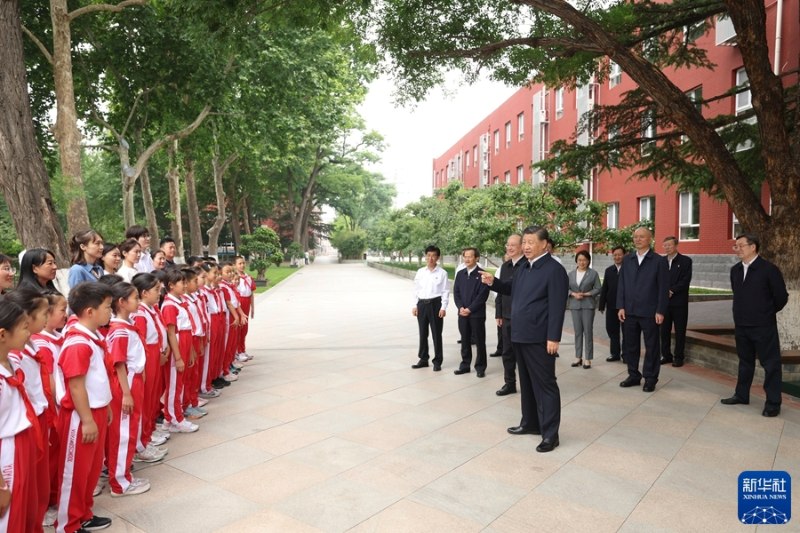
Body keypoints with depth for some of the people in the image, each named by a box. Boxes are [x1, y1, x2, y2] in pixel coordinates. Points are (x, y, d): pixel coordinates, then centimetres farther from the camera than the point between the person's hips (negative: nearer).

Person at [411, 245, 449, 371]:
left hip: (435, 304, -4)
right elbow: (416, 289, 10)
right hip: (422, 304, 4)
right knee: (423, 333, 12)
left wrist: (443, 307, -12)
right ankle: (423, 359, 25)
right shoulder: (420, 272, 7)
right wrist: (415, 305, 5)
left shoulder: (442, 273, -4)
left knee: (436, 334, 3)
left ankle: (437, 361, 14)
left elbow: (445, 291, -5)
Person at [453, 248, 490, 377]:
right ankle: (465, 365, 22)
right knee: (465, 341, 11)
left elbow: (483, 295, -12)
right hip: (462, 313, 5)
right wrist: (461, 307, -7)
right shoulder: (460, 274, 10)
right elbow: (456, 292, 8)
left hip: (477, 314, -4)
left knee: (479, 342, 4)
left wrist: (470, 309, -15)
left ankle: (480, 367, 14)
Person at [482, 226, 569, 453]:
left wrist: (553, 338, -20)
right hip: (520, 335, 9)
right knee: (526, 382, 18)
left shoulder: (554, 269, -13)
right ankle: (530, 422, 33)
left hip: (539, 338, -9)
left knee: (545, 384, 0)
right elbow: (512, 290, 24)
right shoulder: (523, 268, 14)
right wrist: (493, 282, 6)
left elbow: (557, 306, -17)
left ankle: (550, 434, 9)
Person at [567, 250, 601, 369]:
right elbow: (566, 288, 8)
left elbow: (597, 289, -2)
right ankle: (578, 357, 13)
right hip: (575, 305, 3)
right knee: (578, 331, 6)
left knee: (588, 331, -3)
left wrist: (586, 294, -14)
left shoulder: (593, 273, 0)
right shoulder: (571, 274, 10)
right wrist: (574, 294, -11)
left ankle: (587, 358, 3)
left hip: (588, 305, -3)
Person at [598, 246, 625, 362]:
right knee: (612, 329, 9)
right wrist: (602, 305, 3)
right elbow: (604, 289, 8)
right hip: (612, 306, 5)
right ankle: (615, 353, 19)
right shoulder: (608, 270, 10)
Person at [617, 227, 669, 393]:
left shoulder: (659, 260, -2)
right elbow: (621, 284, 8)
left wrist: (660, 311, -10)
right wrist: (621, 307, 1)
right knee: (630, 345, 10)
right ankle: (633, 375, 23)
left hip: (649, 312, -4)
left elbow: (663, 288, -5)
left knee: (651, 347, 6)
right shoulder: (627, 259, 9)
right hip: (629, 311, 4)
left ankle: (650, 378, 17)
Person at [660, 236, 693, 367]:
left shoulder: (685, 261, -1)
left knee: (680, 331, 3)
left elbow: (686, 280, -9)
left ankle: (679, 357, 12)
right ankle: (666, 355, 17)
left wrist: (671, 291, -15)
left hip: (679, 302, -4)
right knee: (664, 330, 7)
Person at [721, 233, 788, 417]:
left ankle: (773, 403, 11)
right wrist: (743, 313, 16)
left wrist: (767, 313, 6)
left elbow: (781, 297, -6)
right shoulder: (735, 270, 6)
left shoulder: (769, 269, -13)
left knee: (770, 363, 3)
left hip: (763, 326, -6)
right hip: (741, 325, 6)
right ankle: (741, 395, 28)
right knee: (745, 361, 17)